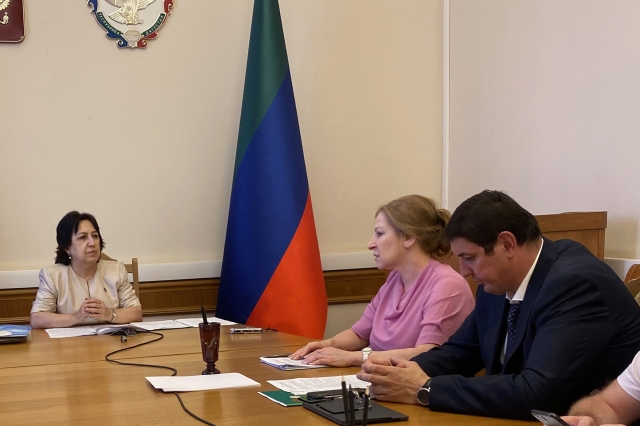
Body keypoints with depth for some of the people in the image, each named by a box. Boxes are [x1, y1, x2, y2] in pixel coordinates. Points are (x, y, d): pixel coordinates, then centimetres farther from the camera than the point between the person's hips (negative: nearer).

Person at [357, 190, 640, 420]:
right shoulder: (498, 283, 1)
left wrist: (424, 390, -25)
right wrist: (408, 371, -9)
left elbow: (537, 393, -31)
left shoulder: (576, 283, -23)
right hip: (535, 420, 7)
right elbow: (461, 351, 12)